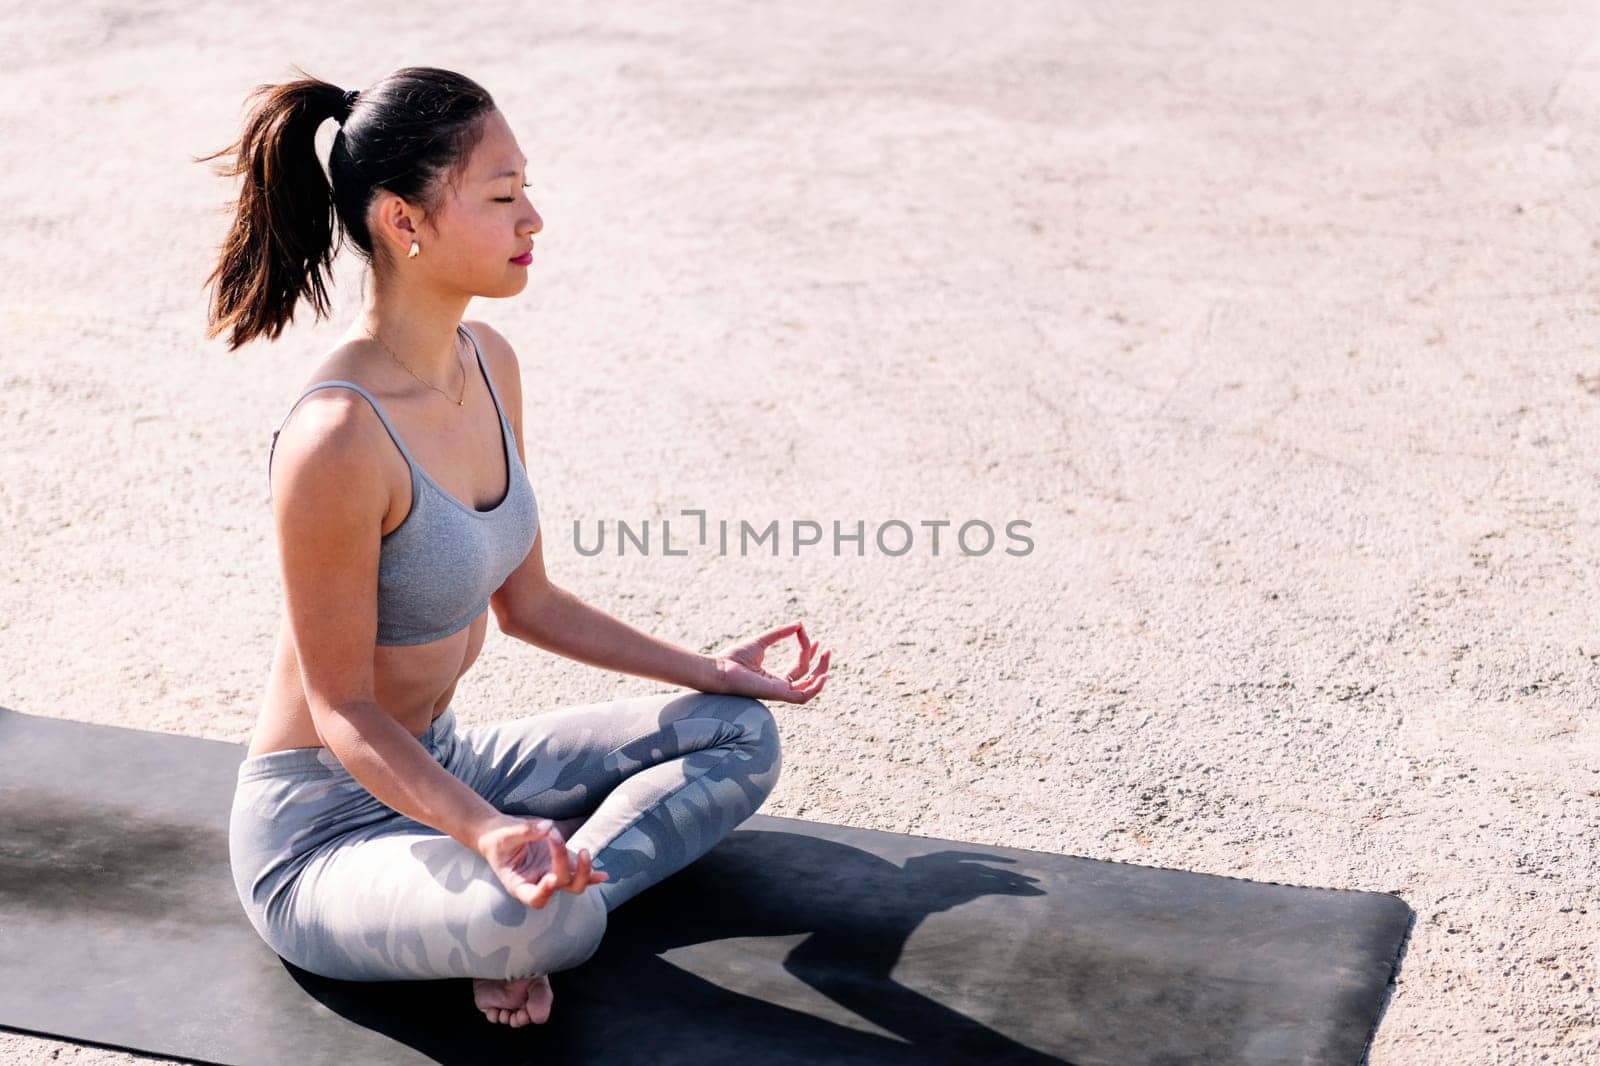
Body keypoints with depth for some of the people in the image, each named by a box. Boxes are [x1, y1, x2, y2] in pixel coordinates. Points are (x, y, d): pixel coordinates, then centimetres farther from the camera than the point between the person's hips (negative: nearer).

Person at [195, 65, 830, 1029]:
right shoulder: (339, 438, -28)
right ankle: (544, 904, -5)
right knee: (528, 922, -39)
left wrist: (709, 671, 14)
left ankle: (549, 894, -8)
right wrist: (483, 830, -37)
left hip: (439, 763, 9)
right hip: (324, 825, -9)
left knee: (740, 734, 7)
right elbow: (342, 711, -21)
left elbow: (525, 600, 10)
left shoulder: (488, 362, -2)